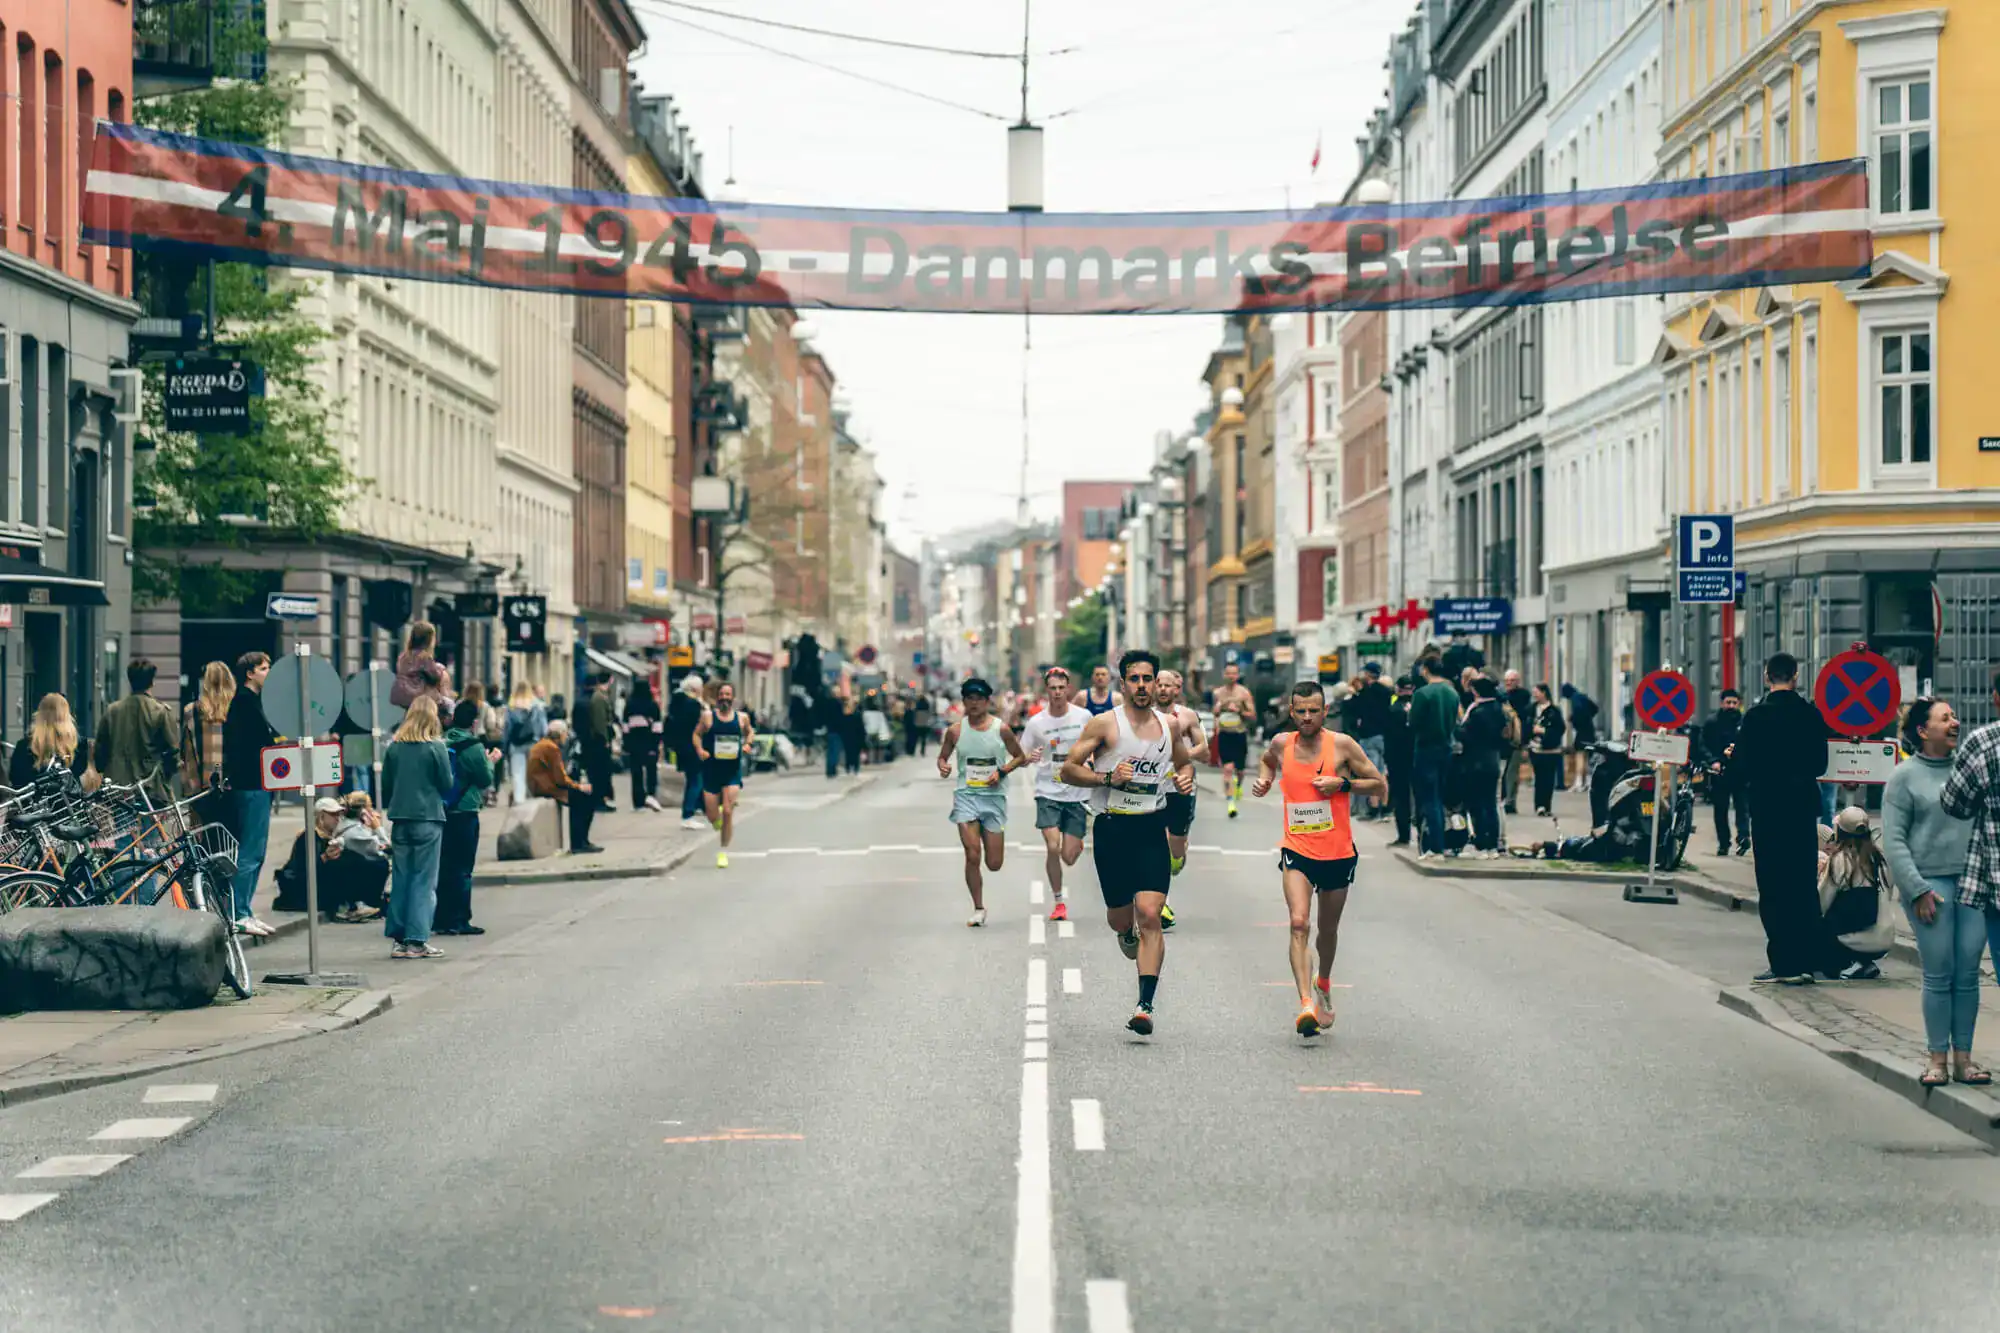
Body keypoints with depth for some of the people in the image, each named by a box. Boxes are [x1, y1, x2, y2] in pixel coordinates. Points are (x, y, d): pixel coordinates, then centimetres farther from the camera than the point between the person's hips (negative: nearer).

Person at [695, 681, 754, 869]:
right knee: (713, 817, 0)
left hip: (733, 771, 0)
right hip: (711, 770, 0)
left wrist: (747, 744, -1)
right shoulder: (708, 716, -1)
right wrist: (699, 750, -12)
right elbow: (697, 734, 6)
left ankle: (723, 852, 5)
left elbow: (749, 733, 19)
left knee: (728, 812, -10)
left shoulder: (741, 718, 3)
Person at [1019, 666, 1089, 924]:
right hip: (1048, 793, 0)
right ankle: (1058, 902, 4)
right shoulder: (1036, 722, -3)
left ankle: (1077, 841, 39)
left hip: (1077, 795, 0)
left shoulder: (1083, 717, -3)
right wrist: (1031, 757, -19)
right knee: (1052, 848, -15)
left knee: (1069, 858, 0)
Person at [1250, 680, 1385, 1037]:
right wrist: (1264, 780, 6)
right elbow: (1266, 760, 27)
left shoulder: (1342, 745, -7)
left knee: (1328, 929, 17)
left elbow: (1380, 785, -2)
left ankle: (1323, 984, 45)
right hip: (1297, 850, 0)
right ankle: (1306, 1004, -27)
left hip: (1338, 853, 0)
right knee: (1299, 923, -20)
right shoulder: (1281, 744, 1)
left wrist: (1342, 783, -16)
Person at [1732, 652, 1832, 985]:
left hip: (1767, 808, -3)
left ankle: (1783, 963, -1)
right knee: (1805, 886, 10)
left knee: (1773, 888, 1)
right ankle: (1806, 961, 11)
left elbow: (1743, 767, -9)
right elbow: (1820, 764, 5)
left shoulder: (1755, 716, -10)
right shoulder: (1812, 715, -1)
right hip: (1803, 806, 3)